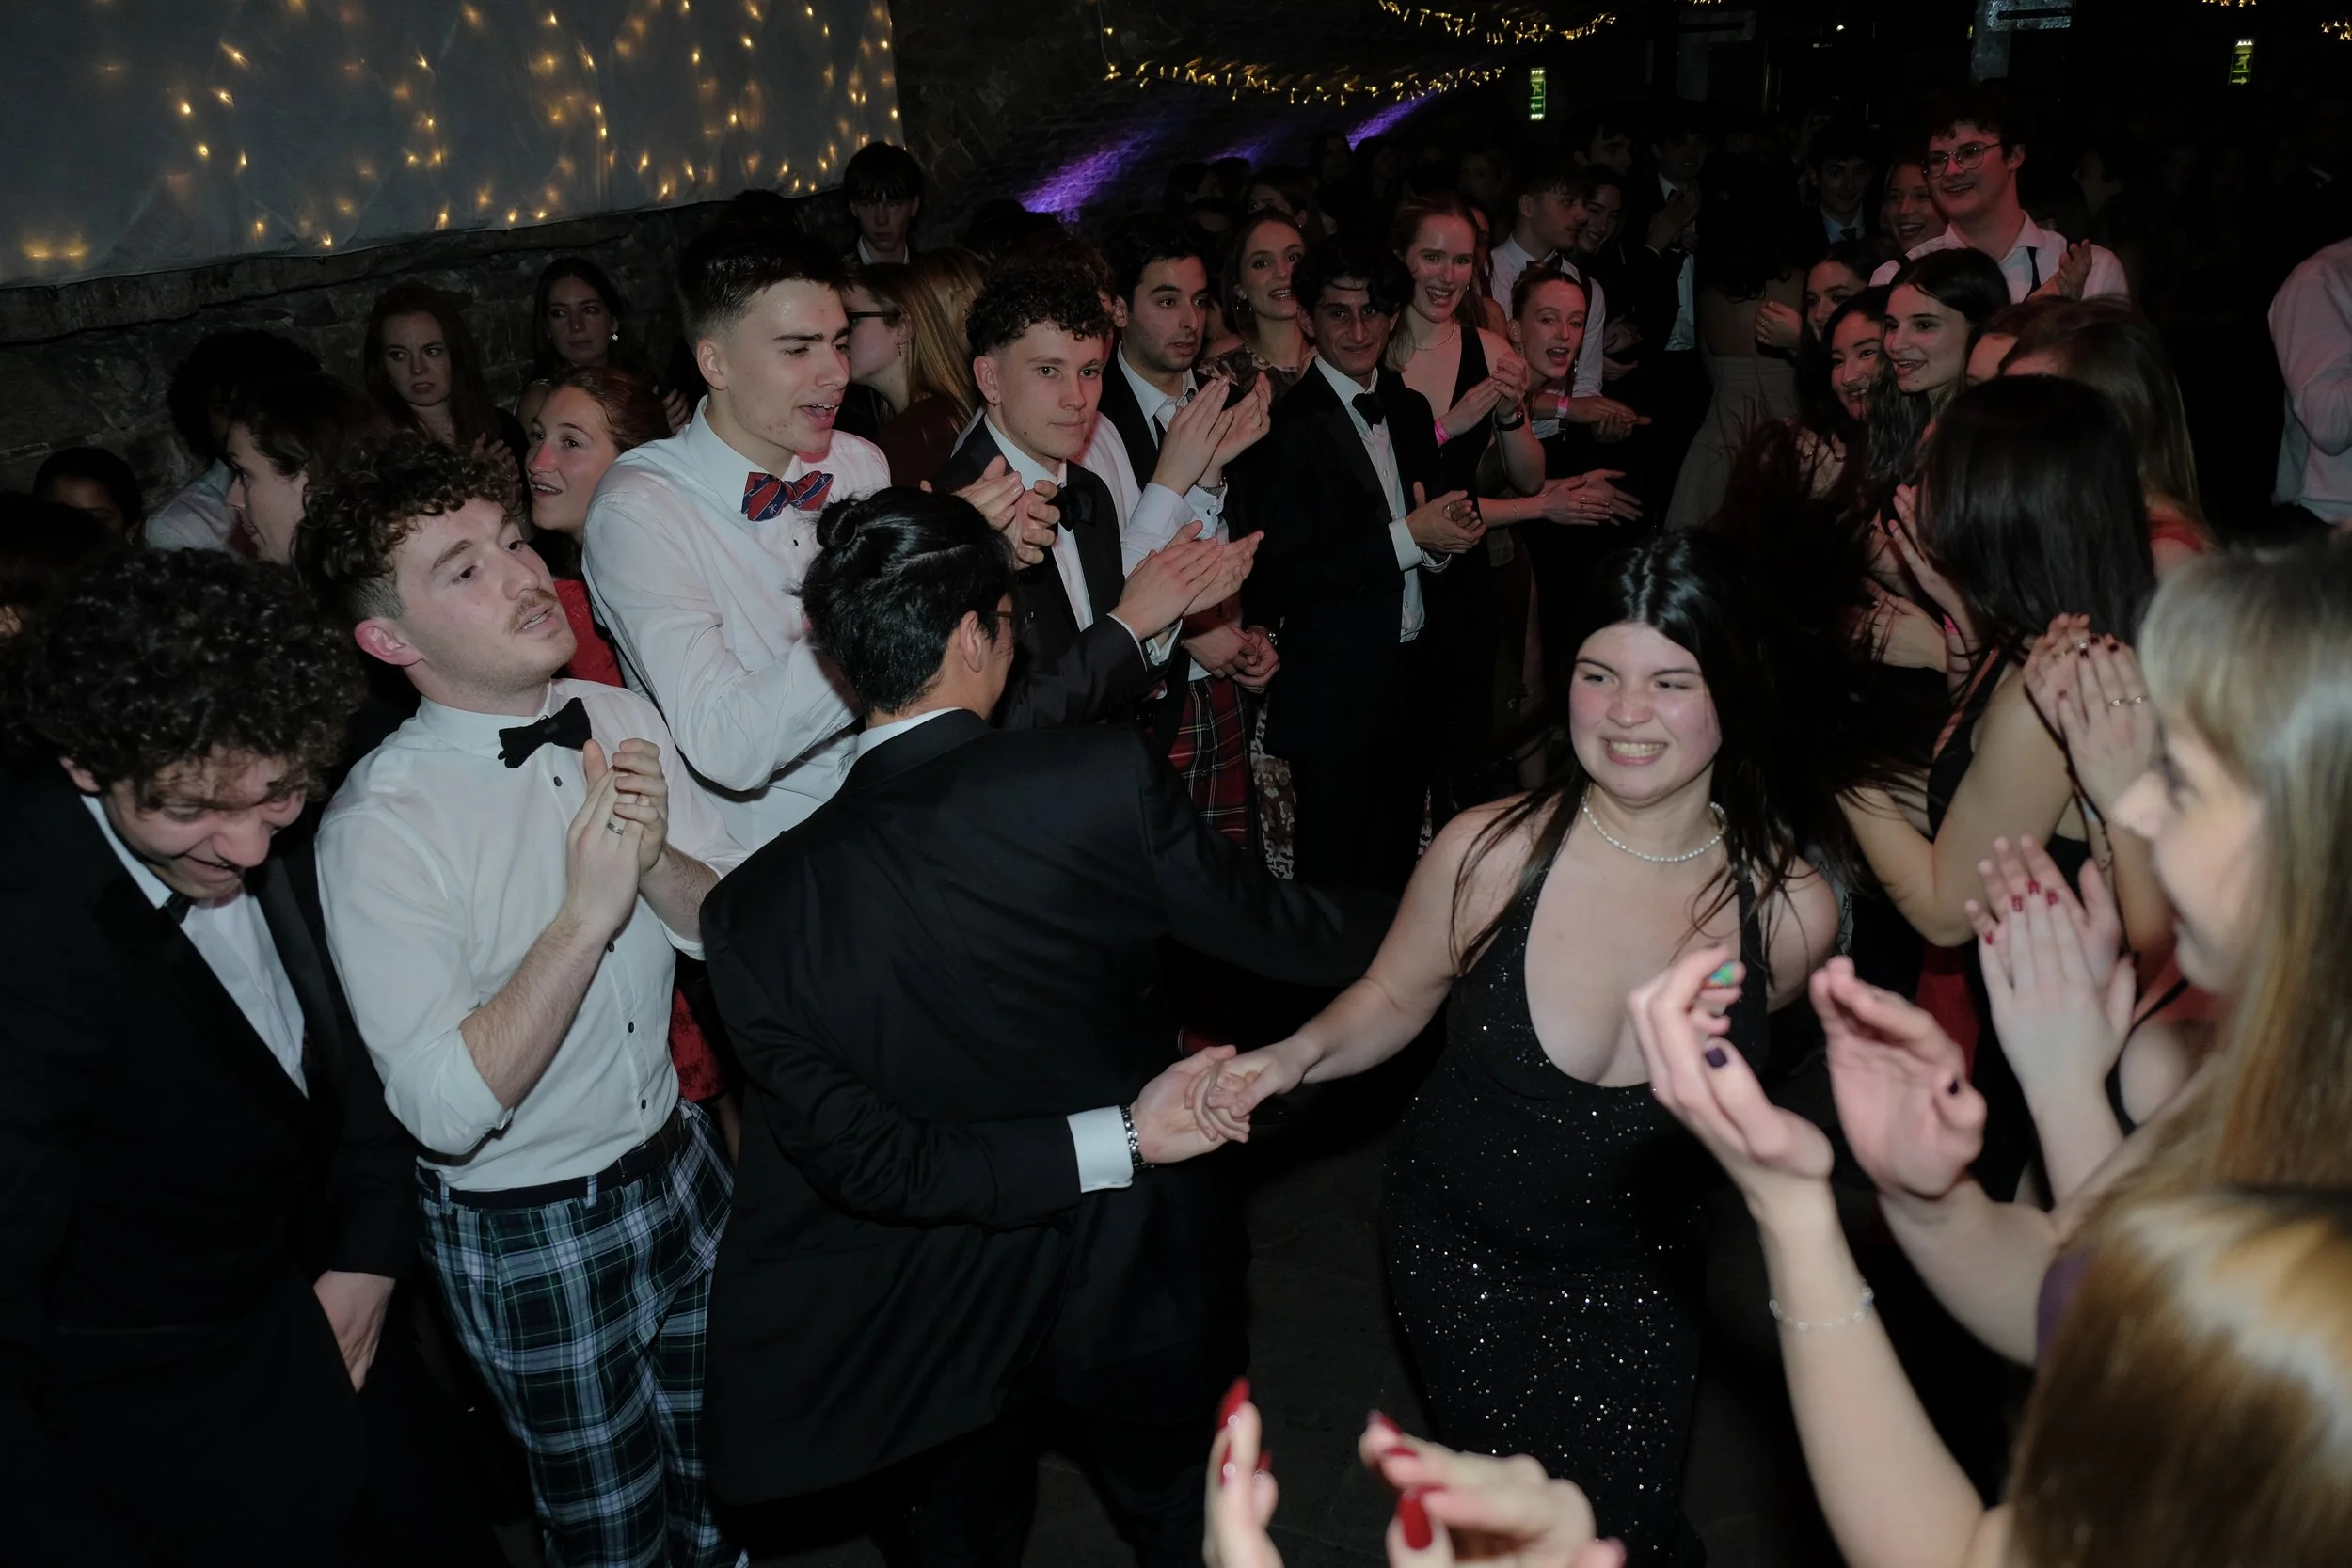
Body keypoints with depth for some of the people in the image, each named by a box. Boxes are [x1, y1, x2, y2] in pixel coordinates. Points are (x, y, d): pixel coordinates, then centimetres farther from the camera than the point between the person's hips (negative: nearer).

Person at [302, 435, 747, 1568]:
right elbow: (449, 1109, -27)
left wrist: (655, 864, -24)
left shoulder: (621, 721, -6)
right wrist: (585, 915, -35)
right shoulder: (378, 824, -23)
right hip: (526, 1232, -5)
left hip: (680, 1166, 5)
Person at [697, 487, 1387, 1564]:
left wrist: (1119, 1139, -18)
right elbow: (1276, 933, -13)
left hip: (937, 1330, 1)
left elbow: (862, 1162, -20)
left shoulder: (757, 910, -21)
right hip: (1136, 1285, -1)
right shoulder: (1107, 779, -28)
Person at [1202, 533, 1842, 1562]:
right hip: (1458, 1252, 0)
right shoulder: (1489, 852, -24)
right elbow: (1393, 997, -8)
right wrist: (1297, 1057, -23)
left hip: (1634, 1281, 1)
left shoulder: (1792, 911, -19)